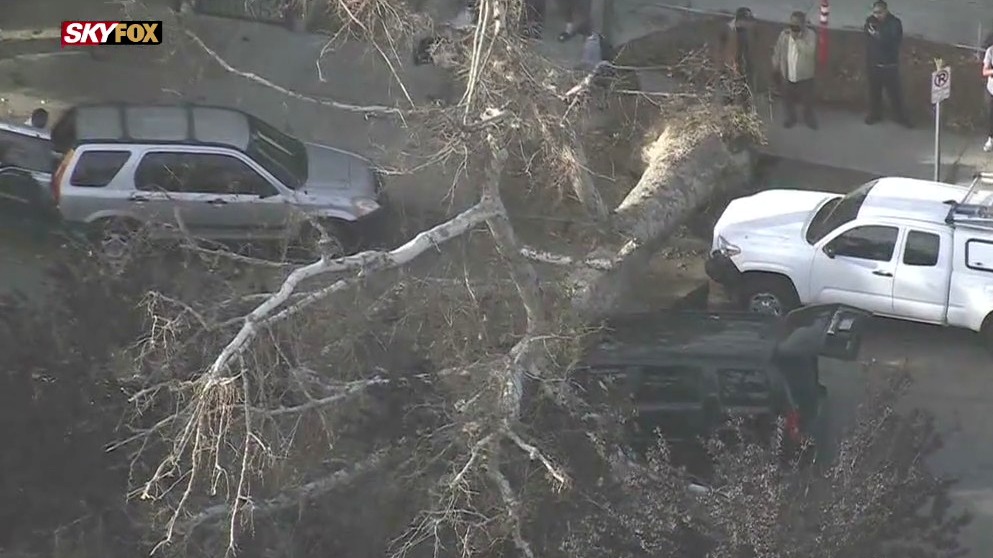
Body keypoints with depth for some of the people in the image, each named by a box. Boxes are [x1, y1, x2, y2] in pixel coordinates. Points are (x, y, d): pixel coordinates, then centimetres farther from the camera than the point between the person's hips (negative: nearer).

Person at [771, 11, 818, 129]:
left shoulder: (810, 35, -19)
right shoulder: (784, 34, -9)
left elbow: (810, 51, -35)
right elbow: (777, 52, 3)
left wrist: (797, 39, -36)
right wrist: (775, 70, 8)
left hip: (805, 76, -2)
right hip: (787, 75, 2)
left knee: (807, 99, 17)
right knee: (788, 99, 20)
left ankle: (809, 117, 43)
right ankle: (791, 117, 45)